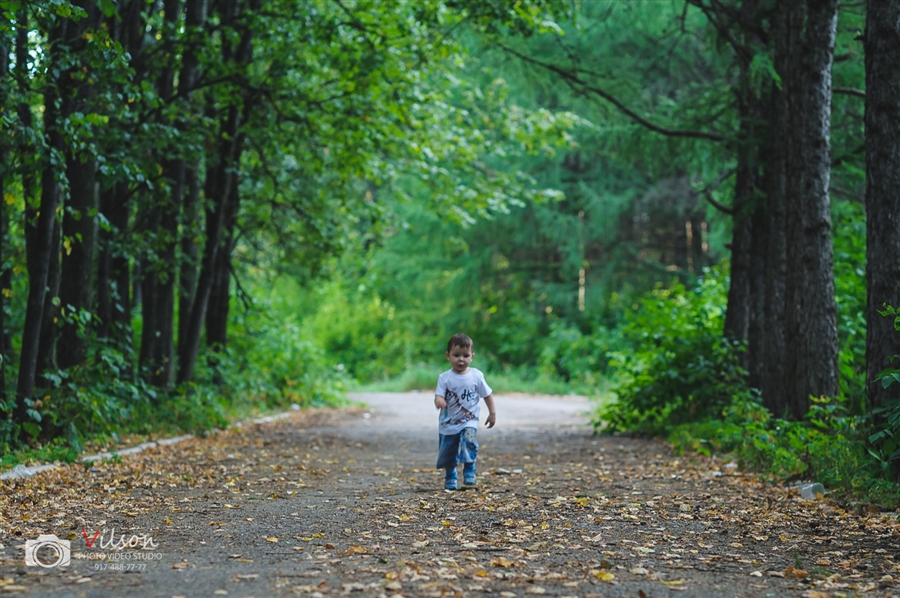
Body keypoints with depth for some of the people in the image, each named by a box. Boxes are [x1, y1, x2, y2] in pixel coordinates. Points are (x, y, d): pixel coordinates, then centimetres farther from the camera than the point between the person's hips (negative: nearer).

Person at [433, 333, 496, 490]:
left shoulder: (476, 375, -6)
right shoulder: (445, 378, -8)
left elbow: (487, 394, 5)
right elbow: (439, 395, -16)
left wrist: (492, 413, 5)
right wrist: (439, 400, -40)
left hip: (469, 420, -1)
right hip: (448, 423, 1)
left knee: (469, 440, -30)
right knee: (448, 454, 10)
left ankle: (469, 471, -16)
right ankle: (450, 477, 34)